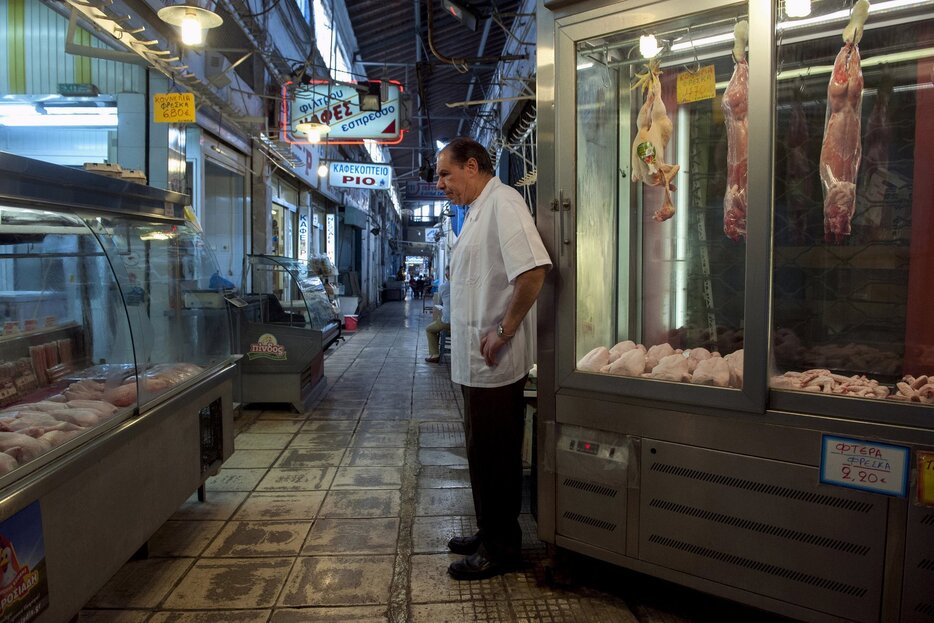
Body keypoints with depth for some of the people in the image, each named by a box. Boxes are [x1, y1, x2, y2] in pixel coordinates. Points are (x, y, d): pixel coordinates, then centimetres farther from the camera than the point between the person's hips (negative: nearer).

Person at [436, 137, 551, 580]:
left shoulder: (503, 203, -15)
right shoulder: (477, 211, 17)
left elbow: (533, 270, -28)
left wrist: (504, 332, -22)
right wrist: (477, 340, 16)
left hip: (494, 363, -10)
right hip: (476, 361, 10)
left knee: (495, 456, 3)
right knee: (482, 452, 19)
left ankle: (501, 548, 18)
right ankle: (489, 532, 34)